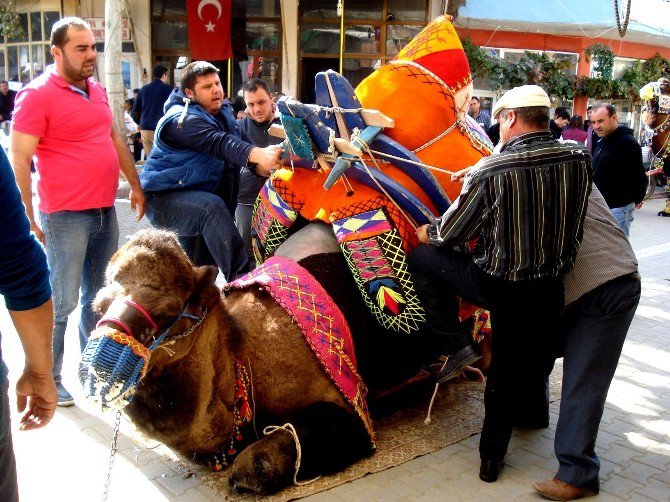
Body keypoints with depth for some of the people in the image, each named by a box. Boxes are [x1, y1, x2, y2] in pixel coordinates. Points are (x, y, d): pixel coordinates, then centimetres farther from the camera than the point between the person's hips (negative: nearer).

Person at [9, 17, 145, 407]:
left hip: (105, 212, 7)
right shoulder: (37, 95, -11)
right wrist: (28, 217, -17)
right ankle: (49, 379, 18)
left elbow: (115, 137, 23)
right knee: (62, 303, 0)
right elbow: (19, 159, -14)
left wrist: (135, 185, 21)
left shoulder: (97, 90, 11)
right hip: (66, 217, -7)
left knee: (100, 296, 17)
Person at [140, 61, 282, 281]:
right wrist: (258, 154, -53)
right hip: (166, 198, -9)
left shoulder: (223, 114, 9)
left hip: (199, 195, 9)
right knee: (212, 207, -37)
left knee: (199, 270, 15)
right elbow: (218, 143, -37)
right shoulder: (182, 119, -20)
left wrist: (262, 164, -23)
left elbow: (243, 141, 0)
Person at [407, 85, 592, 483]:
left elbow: (447, 234, -6)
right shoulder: (579, 160, -7)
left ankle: (457, 344, 12)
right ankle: (492, 458, 36)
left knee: (423, 257, 16)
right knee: (507, 375, 22)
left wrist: (423, 233, 15)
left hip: (497, 285, -4)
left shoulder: (489, 171, -17)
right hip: (549, 291, 5)